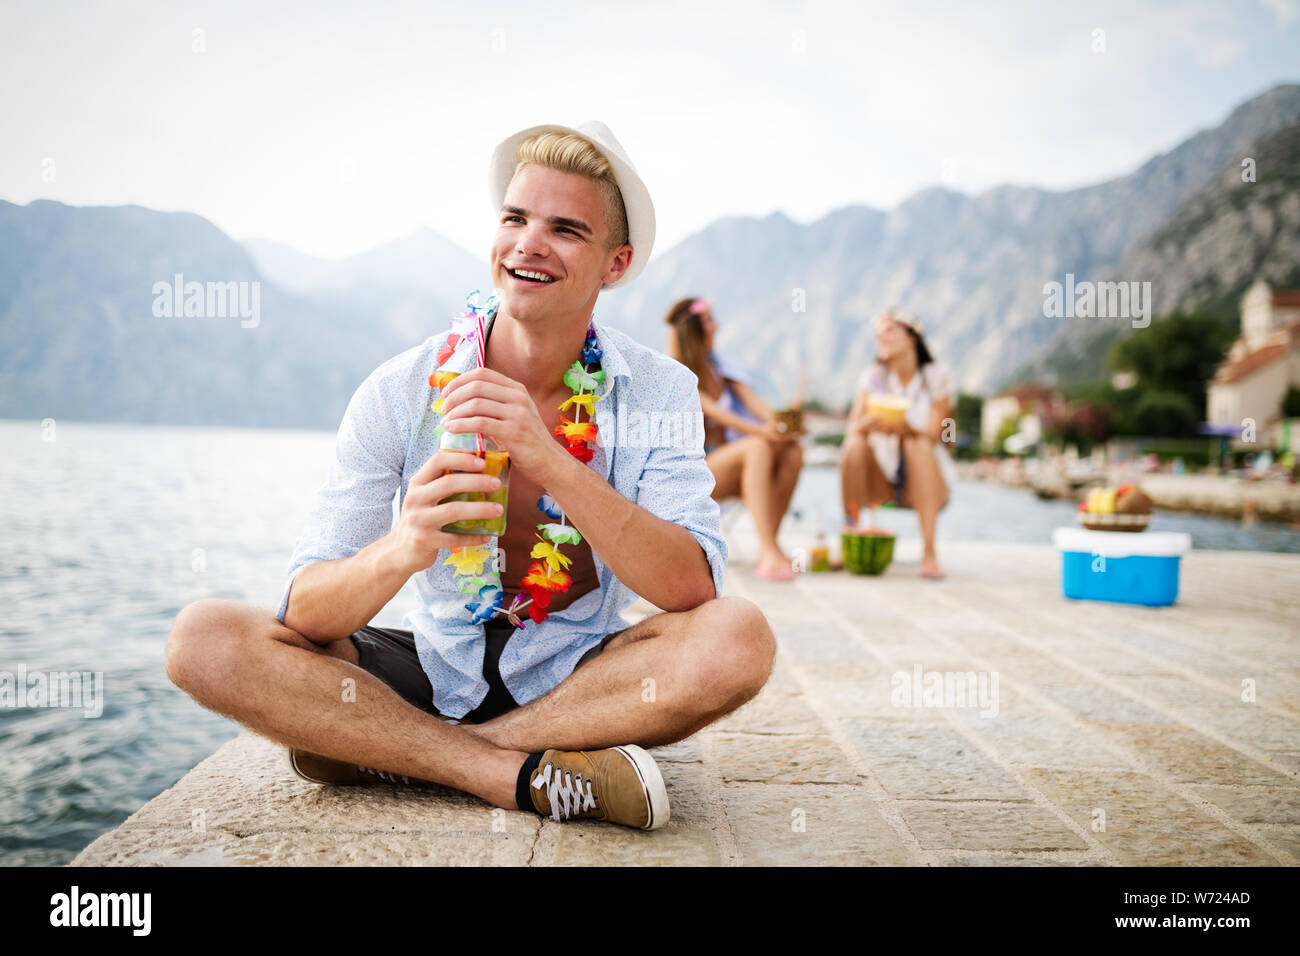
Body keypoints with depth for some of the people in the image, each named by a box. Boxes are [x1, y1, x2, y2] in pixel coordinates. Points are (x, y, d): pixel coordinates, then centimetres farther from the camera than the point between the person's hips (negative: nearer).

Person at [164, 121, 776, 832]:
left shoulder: (657, 391, -8)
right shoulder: (401, 391, -8)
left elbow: (693, 589, -22)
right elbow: (306, 614, -14)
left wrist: (548, 461, -34)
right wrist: (403, 549, -37)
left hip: (578, 677, 0)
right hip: (435, 670, 1)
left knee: (738, 639, -30)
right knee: (203, 639, -18)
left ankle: (384, 752, -18)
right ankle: (528, 773, -20)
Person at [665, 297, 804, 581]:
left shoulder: (718, 367, 14)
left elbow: (749, 398, 0)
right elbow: (713, 411, -20)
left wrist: (776, 421, -21)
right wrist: (759, 430, -33)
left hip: (730, 467, 6)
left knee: (792, 450, -19)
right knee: (758, 447, -33)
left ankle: (769, 544, -22)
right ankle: (769, 554, -43)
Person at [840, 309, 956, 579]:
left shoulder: (935, 376, -5)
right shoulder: (872, 377, 0)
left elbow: (933, 436, -14)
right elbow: (852, 429, -12)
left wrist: (906, 428, -36)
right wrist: (868, 423, -36)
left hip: (924, 480, -1)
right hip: (880, 479, 1)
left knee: (918, 444, -31)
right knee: (855, 445, -26)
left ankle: (929, 552, -35)